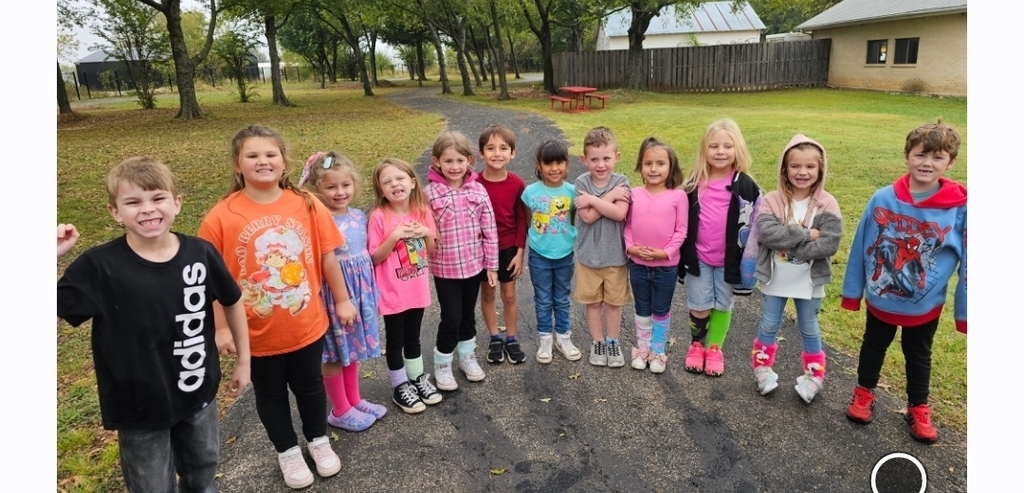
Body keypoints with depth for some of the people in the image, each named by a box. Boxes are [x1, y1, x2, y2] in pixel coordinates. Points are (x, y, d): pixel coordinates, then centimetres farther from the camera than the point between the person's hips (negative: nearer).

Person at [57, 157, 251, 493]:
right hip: (138, 406, -2)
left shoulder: (201, 254, -13)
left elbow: (232, 302, 2)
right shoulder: (100, 266, -17)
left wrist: (243, 360, 7)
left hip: (199, 394, 2)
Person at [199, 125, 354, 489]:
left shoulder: (306, 204, -9)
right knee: (270, 394, 19)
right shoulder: (221, 217, -15)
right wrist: (220, 328, -10)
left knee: (310, 386, 21)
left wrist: (342, 299, 5)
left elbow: (327, 256, 0)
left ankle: (319, 440, 46)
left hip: (307, 324, 1)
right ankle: (288, 451, 43)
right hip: (258, 332, -1)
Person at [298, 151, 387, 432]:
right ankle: (340, 411, 26)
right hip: (332, 293, -7)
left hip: (360, 290, 7)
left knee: (352, 348, 21)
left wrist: (370, 287, 16)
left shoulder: (359, 216, 2)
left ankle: (354, 400, 38)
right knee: (334, 354, 10)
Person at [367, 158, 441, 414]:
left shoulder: (423, 211, -3)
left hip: (417, 289, 4)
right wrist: (395, 237, -26)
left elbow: (432, 250, 6)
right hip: (392, 293, -4)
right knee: (395, 340, 12)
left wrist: (427, 233, -14)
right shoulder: (379, 217, -16)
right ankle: (400, 387, 28)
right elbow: (374, 258, -14)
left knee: (413, 337, 20)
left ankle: (418, 379, 37)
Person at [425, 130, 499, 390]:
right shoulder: (430, 193, -12)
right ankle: (442, 364, 24)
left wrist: (491, 265, 0)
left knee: (468, 313, 18)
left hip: (474, 264, 3)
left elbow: (490, 230, -1)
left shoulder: (478, 190, -5)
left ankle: (467, 356, 38)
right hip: (445, 268, -3)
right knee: (451, 317, 3)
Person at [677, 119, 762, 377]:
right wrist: (683, 254, 4)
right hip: (698, 257, 1)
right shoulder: (695, 183, -3)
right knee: (699, 306, 7)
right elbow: (684, 221, 4)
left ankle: (714, 349, 31)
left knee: (723, 305, 13)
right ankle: (697, 344, 31)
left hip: (730, 258, -1)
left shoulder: (745, 186, -9)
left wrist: (747, 260, -7)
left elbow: (752, 225, -6)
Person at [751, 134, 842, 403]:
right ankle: (762, 367, 34)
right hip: (775, 279, 0)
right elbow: (766, 232, -25)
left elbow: (829, 244, -20)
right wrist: (806, 234, -25)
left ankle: (814, 375, 33)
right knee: (768, 326, 15)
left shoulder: (827, 204, -11)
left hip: (809, 281, 0)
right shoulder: (772, 200, -10)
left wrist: (787, 243, -23)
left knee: (809, 329, 16)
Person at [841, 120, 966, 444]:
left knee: (918, 356, 20)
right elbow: (860, 248, -5)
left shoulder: (960, 208, -17)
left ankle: (918, 409, 40)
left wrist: (965, 311, -6)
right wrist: (852, 291, 0)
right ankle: (864, 392, 43)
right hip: (880, 299, 1)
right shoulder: (882, 199, -15)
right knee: (873, 347, 22)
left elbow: (967, 263, -9)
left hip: (925, 306, 0)